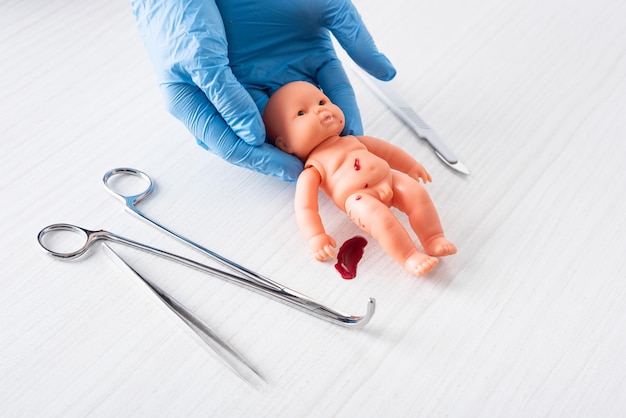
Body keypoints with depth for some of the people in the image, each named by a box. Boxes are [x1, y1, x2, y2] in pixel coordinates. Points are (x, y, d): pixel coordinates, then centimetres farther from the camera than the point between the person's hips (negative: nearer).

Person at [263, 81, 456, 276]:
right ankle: (410, 257, -26)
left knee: (418, 193, -14)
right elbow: (305, 207, -6)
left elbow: (385, 150, 34)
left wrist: (411, 165, 38)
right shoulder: (314, 168, 0)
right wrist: (316, 237, -16)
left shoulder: (353, 141, 21)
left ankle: (434, 239, -9)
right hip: (359, 198, -7)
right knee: (380, 218, -33)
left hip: (390, 179, 7)